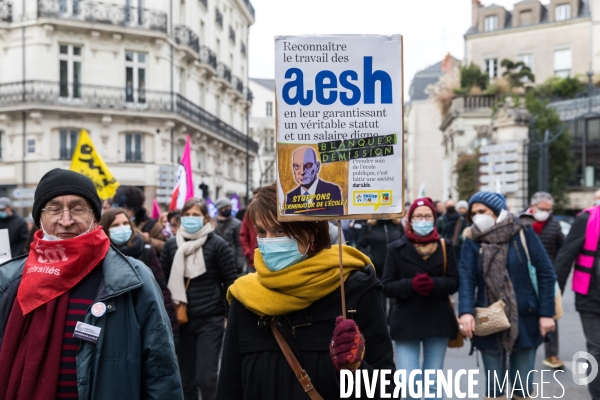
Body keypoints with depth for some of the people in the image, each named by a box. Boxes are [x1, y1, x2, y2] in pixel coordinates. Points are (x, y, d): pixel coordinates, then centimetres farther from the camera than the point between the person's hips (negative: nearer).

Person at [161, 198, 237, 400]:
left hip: (210, 320, -3)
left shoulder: (218, 244, -5)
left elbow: (230, 282, -3)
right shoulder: (171, 244, 4)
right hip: (181, 320, 4)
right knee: (186, 378, 10)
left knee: (206, 377, -4)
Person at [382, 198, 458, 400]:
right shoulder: (396, 248, -1)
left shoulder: (444, 246, 4)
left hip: (438, 321, 2)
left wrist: (434, 284, -21)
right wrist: (411, 285, -22)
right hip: (407, 321, -1)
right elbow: (387, 286, -4)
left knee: (432, 384, 11)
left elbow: (454, 282, -1)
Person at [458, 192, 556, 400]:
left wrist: (546, 313, -8)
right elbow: (466, 277, -11)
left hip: (524, 320, -1)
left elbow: (545, 272, -3)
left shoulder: (523, 233, -4)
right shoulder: (472, 240, -1)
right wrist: (466, 311, -26)